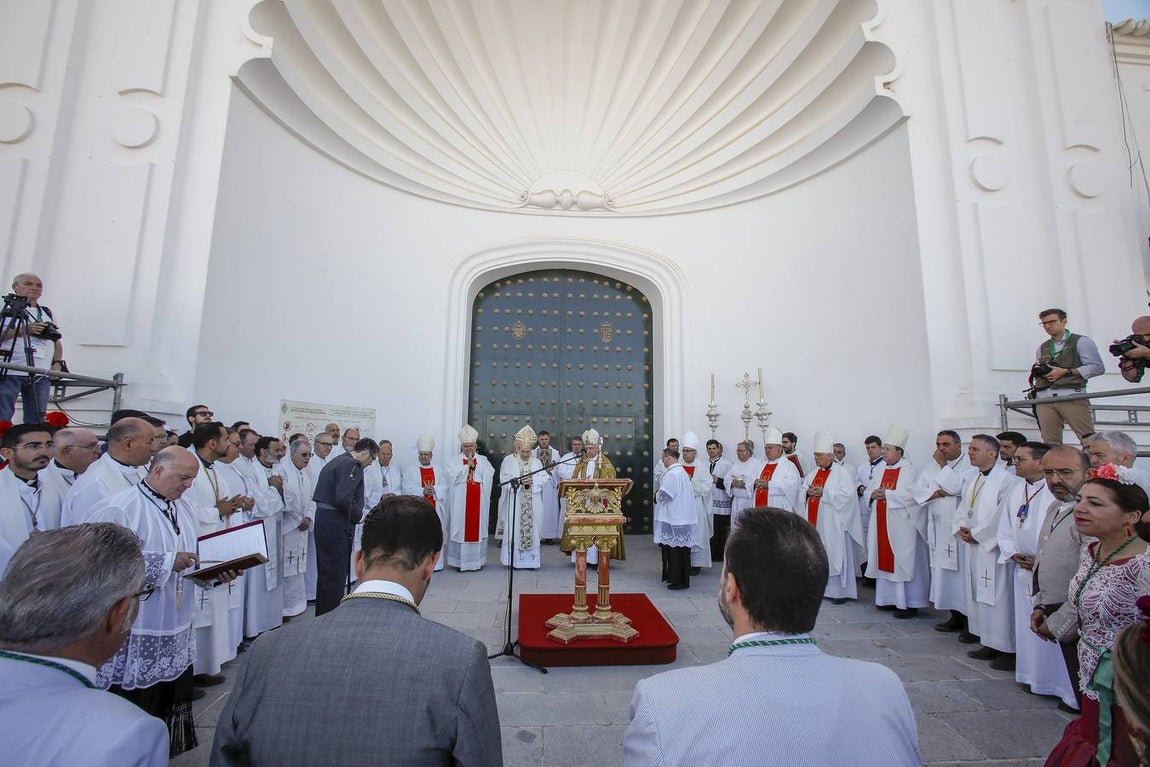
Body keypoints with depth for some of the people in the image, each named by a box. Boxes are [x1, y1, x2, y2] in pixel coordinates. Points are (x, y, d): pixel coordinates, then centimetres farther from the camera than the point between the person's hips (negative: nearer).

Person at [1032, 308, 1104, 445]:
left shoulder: (1081, 342, 8)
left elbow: (1097, 368, -2)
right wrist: (1036, 372, 3)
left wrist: (1065, 372, -9)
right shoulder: (1042, 347, 22)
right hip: (1044, 398, 4)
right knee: (1050, 443, -1)